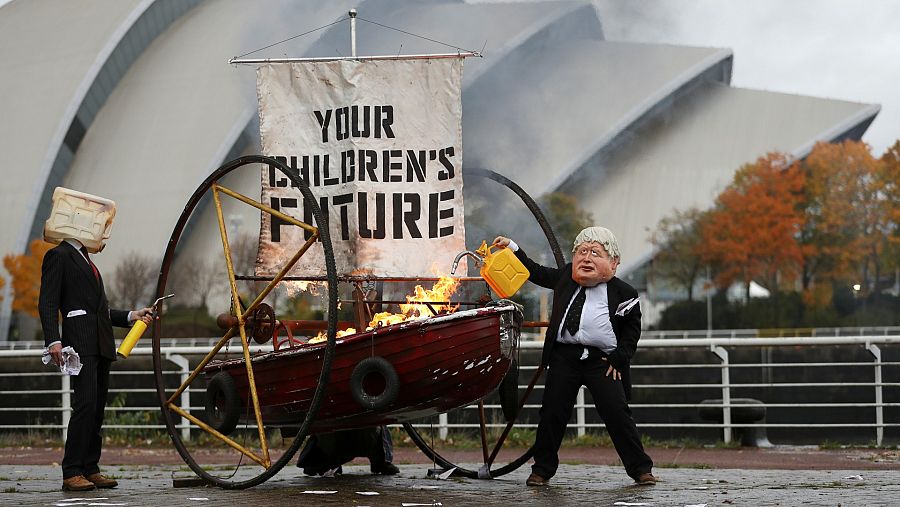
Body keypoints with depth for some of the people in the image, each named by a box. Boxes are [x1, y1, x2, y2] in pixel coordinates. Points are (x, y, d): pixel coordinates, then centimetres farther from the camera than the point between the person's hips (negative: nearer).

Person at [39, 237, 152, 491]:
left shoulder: (85, 260, 27)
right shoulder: (59, 256, 0)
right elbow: (47, 303, -9)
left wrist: (131, 316, 17)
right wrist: (53, 341, -21)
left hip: (101, 346, 9)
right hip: (80, 343, -9)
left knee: (97, 408, 5)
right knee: (85, 404, -17)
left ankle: (90, 469, 8)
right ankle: (72, 473, -17)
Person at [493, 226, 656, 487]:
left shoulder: (623, 293, -3)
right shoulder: (564, 277, 6)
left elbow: (632, 329, 5)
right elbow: (537, 273, 22)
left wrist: (619, 358, -3)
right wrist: (513, 249, 17)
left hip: (602, 360, -3)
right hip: (564, 357, 3)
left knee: (617, 413, -6)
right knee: (552, 412, 5)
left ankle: (641, 469, 5)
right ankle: (542, 469, 19)